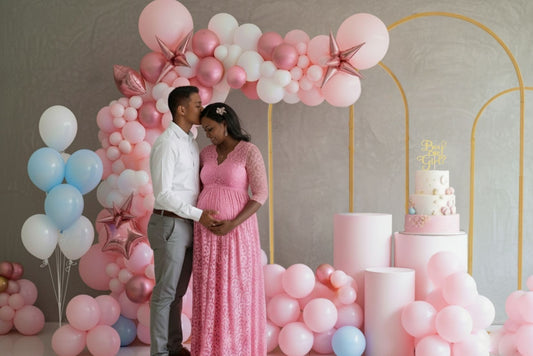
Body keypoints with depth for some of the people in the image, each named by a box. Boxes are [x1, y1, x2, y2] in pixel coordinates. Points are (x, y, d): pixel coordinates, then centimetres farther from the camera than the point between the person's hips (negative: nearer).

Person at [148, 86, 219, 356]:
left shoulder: (190, 142, 12)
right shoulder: (166, 144, -18)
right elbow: (163, 194, -22)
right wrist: (199, 215, -24)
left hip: (187, 225, 9)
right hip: (169, 226, -9)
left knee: (178, 290, 17)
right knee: (165, 292, 1)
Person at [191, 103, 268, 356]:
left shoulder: (250, 152, -9)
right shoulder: (206, 154, 9)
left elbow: (261, 194, -12)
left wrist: (233, 225, -19)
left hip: (236, 229, -5)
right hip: (208, 230, 5)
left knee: (237, 290, 0)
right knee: (209, 290, 8)